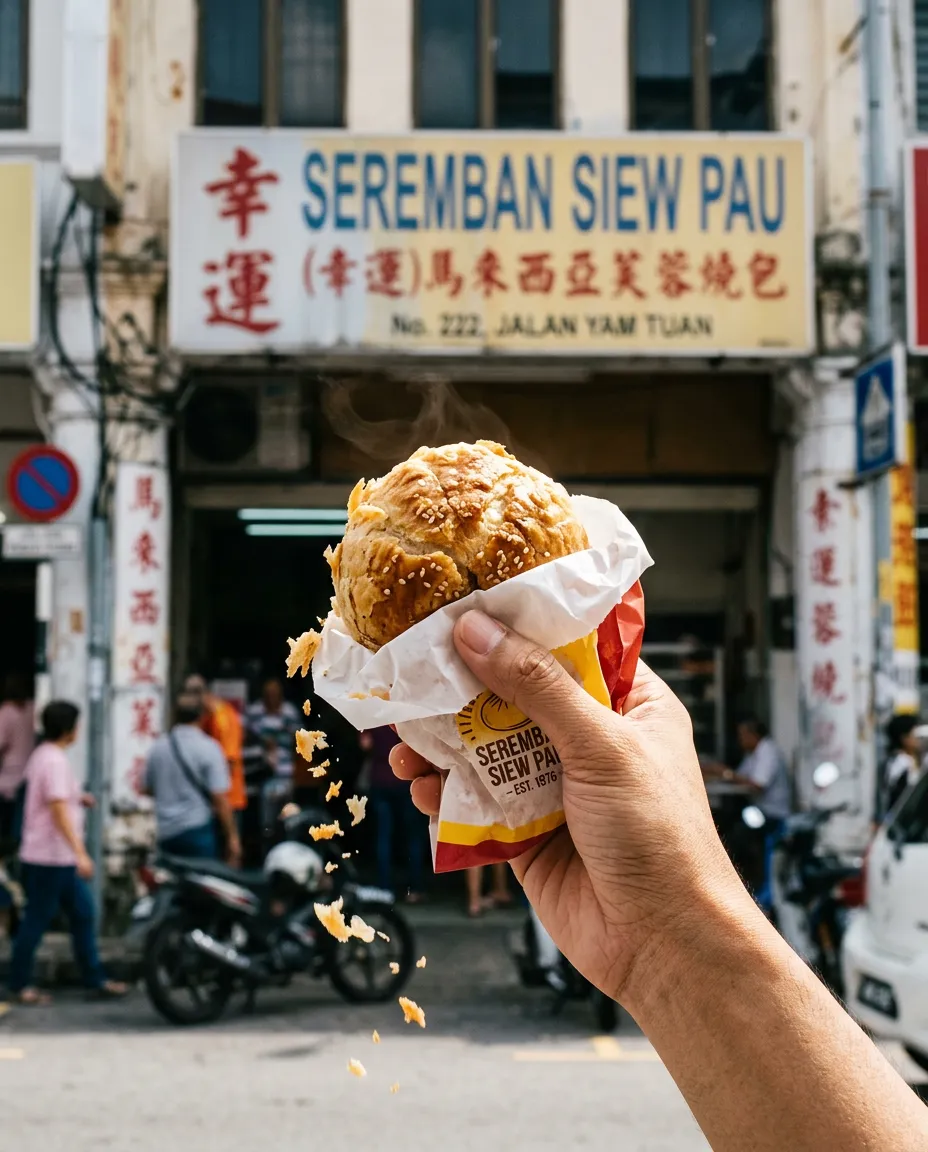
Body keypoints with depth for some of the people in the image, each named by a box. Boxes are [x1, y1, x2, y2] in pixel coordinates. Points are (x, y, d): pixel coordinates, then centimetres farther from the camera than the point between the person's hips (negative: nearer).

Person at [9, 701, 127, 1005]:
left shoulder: (42, 755, 12)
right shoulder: (55, 761, -19)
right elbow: (59, 811, -26)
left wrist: (77, 799, 16)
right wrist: (80, 853, -29)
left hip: (59, 857, 10)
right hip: (49, 857, -10)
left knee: (82, 913, 12)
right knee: (37, 920, 0)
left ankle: (95, 979, 17)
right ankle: (19, 983, 11)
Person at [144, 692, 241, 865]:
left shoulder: (157, 747, 4)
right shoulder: (208, 748, -11)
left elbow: (148, 789, 15)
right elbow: (219, 798, -15)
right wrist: (232, 836, -9)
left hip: (166, 833, 5)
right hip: (198, 830, -5)